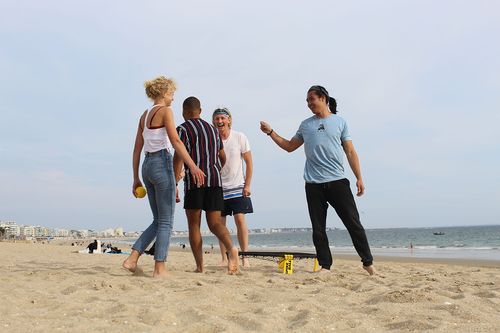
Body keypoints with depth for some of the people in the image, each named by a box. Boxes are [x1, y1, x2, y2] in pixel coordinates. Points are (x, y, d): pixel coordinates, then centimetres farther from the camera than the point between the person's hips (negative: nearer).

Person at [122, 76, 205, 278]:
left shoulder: (145, 115, 19)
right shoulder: (165, 111, -4)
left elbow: (137, 150, 18)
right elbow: (175, 141, -17)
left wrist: (136, 178, 20)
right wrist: (193, 166, -23)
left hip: (147, 165, 8)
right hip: (162, 164, -8)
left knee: (158, 221, 14)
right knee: (166, 221, -1)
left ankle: (133, 258, 7)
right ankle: (159, 268, 0)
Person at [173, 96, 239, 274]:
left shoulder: (183, 128, 3)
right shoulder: (213, 129, 21)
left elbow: (178, 158, -8)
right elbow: (223, 158, 25)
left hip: (194, 181, -4)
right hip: (215, 180, 5)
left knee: (193, 226, 6)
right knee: (215, 223, 5)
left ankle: (200, 266, 4)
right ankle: (231, 248, -24)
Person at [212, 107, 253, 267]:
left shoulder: (239, 137, -4)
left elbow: (249, 163, 0)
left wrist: (247, 185, -5)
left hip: (237, 187, -2)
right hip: (218, 187, 2)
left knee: (240, 219, -10)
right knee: (220, 223, 3)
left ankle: (245, 257, -3)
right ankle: (224, 259, 11)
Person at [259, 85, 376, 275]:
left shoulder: (339, 122, 8)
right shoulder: (306, 125, 15)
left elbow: (350, 152, 6)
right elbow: (289, 146, 21)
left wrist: (359, 178, -1)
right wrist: (270, 132, 11)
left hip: (337, 181, -2)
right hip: (313, 184, 3)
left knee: (353, 223, -3)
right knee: (318, 229, 3)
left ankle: (368, 262, 8)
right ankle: (325, 266, 12)